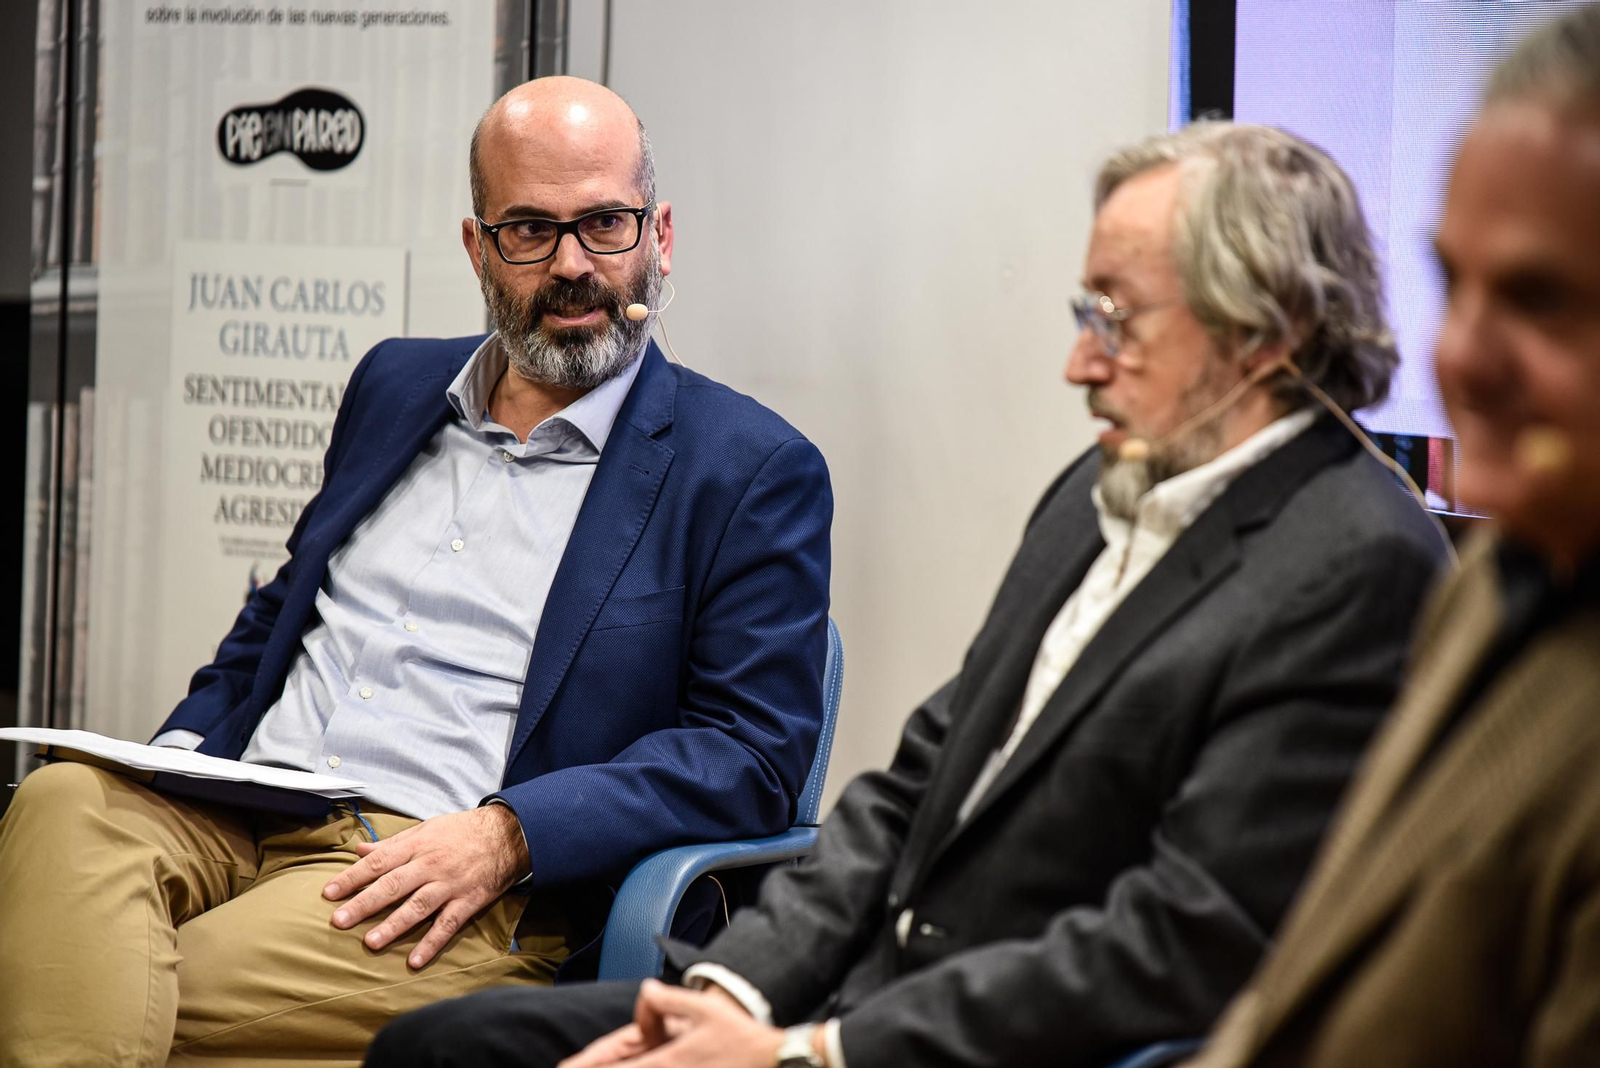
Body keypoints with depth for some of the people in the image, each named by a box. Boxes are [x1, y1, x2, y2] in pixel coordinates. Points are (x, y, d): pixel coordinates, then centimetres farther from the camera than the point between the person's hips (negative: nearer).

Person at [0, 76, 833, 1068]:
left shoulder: (754, 471, 4)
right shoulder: (397, 384, 23)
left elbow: (756, 754, -3)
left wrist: (505, 836, -16)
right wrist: (175, 758, 9)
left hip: (459, 887, -5)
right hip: (235, 819, 5)